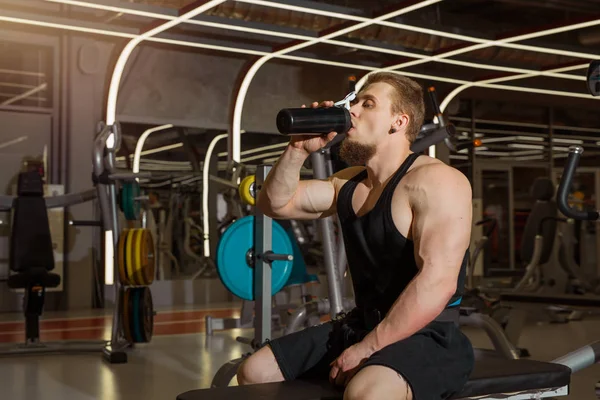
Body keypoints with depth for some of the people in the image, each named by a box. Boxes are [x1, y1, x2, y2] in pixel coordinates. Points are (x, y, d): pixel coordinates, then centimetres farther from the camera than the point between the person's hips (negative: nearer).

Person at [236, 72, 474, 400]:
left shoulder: (436, 181, -15)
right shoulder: (349, 183, 12)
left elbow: (437, 281, -25)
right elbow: (275, 204, 14)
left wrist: (368, 348, -24)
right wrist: (299, 150, -2)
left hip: (429, 336, -8)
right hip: (362, 325, 9)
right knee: (254, 372, 9)